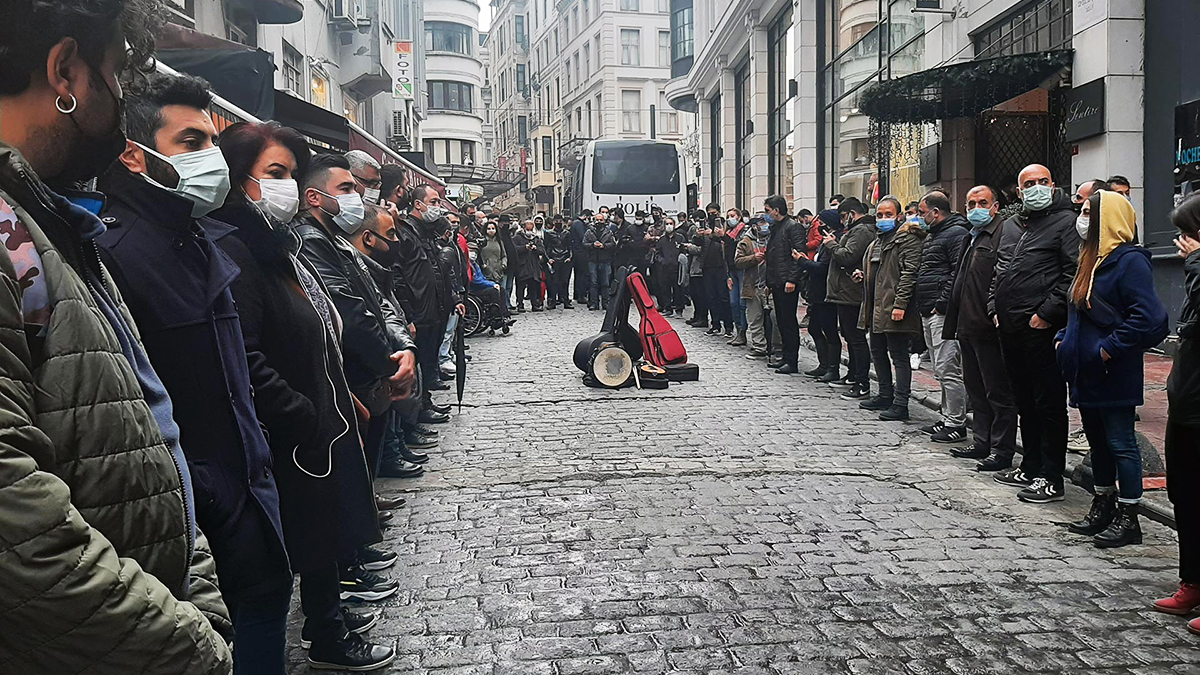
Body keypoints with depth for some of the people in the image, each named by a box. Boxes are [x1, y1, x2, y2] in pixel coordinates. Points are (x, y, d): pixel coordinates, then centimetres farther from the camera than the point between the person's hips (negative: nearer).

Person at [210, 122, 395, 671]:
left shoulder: (278, 246, 11)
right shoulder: (232, 252, -21)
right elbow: (245, 361, -28)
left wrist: (341, 400, 14)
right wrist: (308, 420, -21)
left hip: (321, 428, 9)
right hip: (293, 440, -9)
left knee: (327, 526, 21)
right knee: (310, 536, 6)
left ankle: (329, 617, 39)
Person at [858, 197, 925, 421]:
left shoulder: (907, 238, -8)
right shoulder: (877, 242, 20)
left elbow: (909, 272, -17)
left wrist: (900, 304, -22)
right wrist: (863, 276, 11)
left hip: (894, 309, -10)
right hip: (877, 308, 10)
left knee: (899, 355, -6)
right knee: (878, 352, 17)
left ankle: (900, 404, -3)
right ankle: (885, 396, 29)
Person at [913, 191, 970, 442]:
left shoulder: (956, 233, -11)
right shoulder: (932, 235, 21)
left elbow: (959, 273, -20)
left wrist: (941, 303, -20)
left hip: (943, 313, -11)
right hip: (929, 314, 11)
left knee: (948, 369, -9)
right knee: (941, 370, 14)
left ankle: (956, 424, -4)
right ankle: (947, 418, 22)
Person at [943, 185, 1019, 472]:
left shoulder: (1004, 231, -10)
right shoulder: (970, 238, 21)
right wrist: (954, 322, 20)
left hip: (988, 329, -10)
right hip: (969, 327, 10)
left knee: (998, 392, -2)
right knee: (976, 391, 16)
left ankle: (1003, 451, 5)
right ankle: (981, 443, 26)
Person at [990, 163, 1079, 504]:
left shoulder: (1065, 221, -4)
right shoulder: (1012, 226, 19)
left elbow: (1075, 272, -13)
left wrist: (1048, 312, -16)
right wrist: (996, 307, 13)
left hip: (1043, 326, -8)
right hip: (1011, 327, 8)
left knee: (1049, 402, -3)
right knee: (1025, 400, 16)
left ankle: (1051, 478, 2)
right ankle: (1031, 466, 27)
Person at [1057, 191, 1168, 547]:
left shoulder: (1129, 261, -15)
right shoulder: (1091, 258, 14)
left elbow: (1148, 317, -24)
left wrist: (1110, 349, -21)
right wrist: (1063, 339, 12)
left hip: (1113, 375, -9)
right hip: (1086, 372, 9)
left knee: (1121, 443, 0)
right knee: (1098, 441, 17)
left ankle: (1127, 518, 9)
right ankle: (1103, 507, 29)